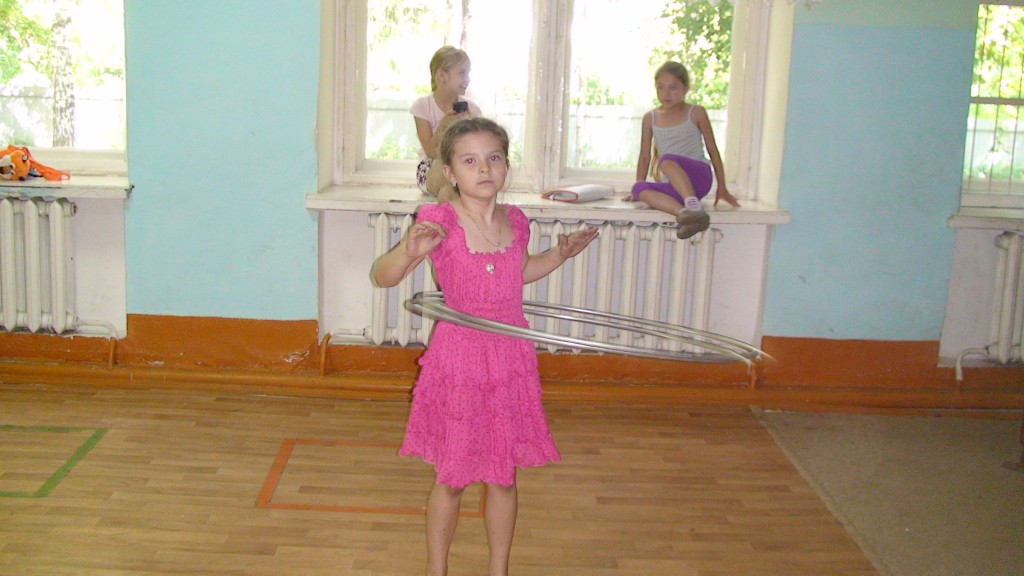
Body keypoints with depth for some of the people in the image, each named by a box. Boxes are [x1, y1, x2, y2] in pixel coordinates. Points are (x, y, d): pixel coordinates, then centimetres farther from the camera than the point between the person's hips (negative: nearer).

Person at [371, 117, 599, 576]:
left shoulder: (515, 222, 1)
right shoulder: (440, 221, -13)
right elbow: (383, 276, -14)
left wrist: (560, 254, 8)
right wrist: (409, 251, -34)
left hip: (511, 358, 4)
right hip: (458, 357, -4)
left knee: (504, 475, 14)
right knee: (452, 477, 8)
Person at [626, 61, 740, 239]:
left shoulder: (696, 113, 5)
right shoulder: (650, 118, 12)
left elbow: (713, 150, 9)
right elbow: (645, 156, 16)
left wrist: (722, 188, 8)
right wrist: (638, 188, 9)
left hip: (699, 176, -3)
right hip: (674, 187, 3)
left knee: (667, 160, -34)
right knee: (640, 188, -29)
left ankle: (693, 205, -52)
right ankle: (683, 213, -49)